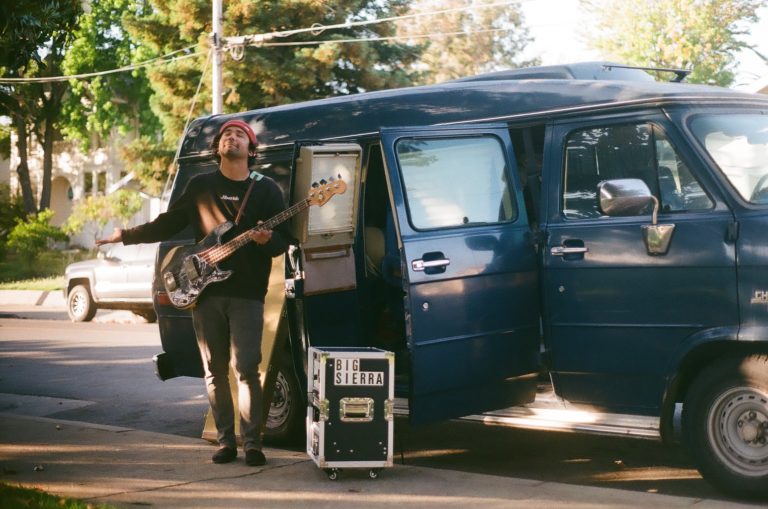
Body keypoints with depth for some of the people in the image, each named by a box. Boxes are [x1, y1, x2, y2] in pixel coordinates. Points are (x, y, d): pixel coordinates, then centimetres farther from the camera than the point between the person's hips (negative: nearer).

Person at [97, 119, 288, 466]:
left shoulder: (266, 189, 5)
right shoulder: (201, 186, 11)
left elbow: (284, 240, 2)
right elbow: (167, 224, 16)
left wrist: (268, 239, -20)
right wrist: (125, 235, 13)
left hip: (247, 294, -2)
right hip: (205, 292, 3)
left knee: (246, 369, -9)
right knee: (215, 370, 5)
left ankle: (252, 442, -2)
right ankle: (226, 440, 13)